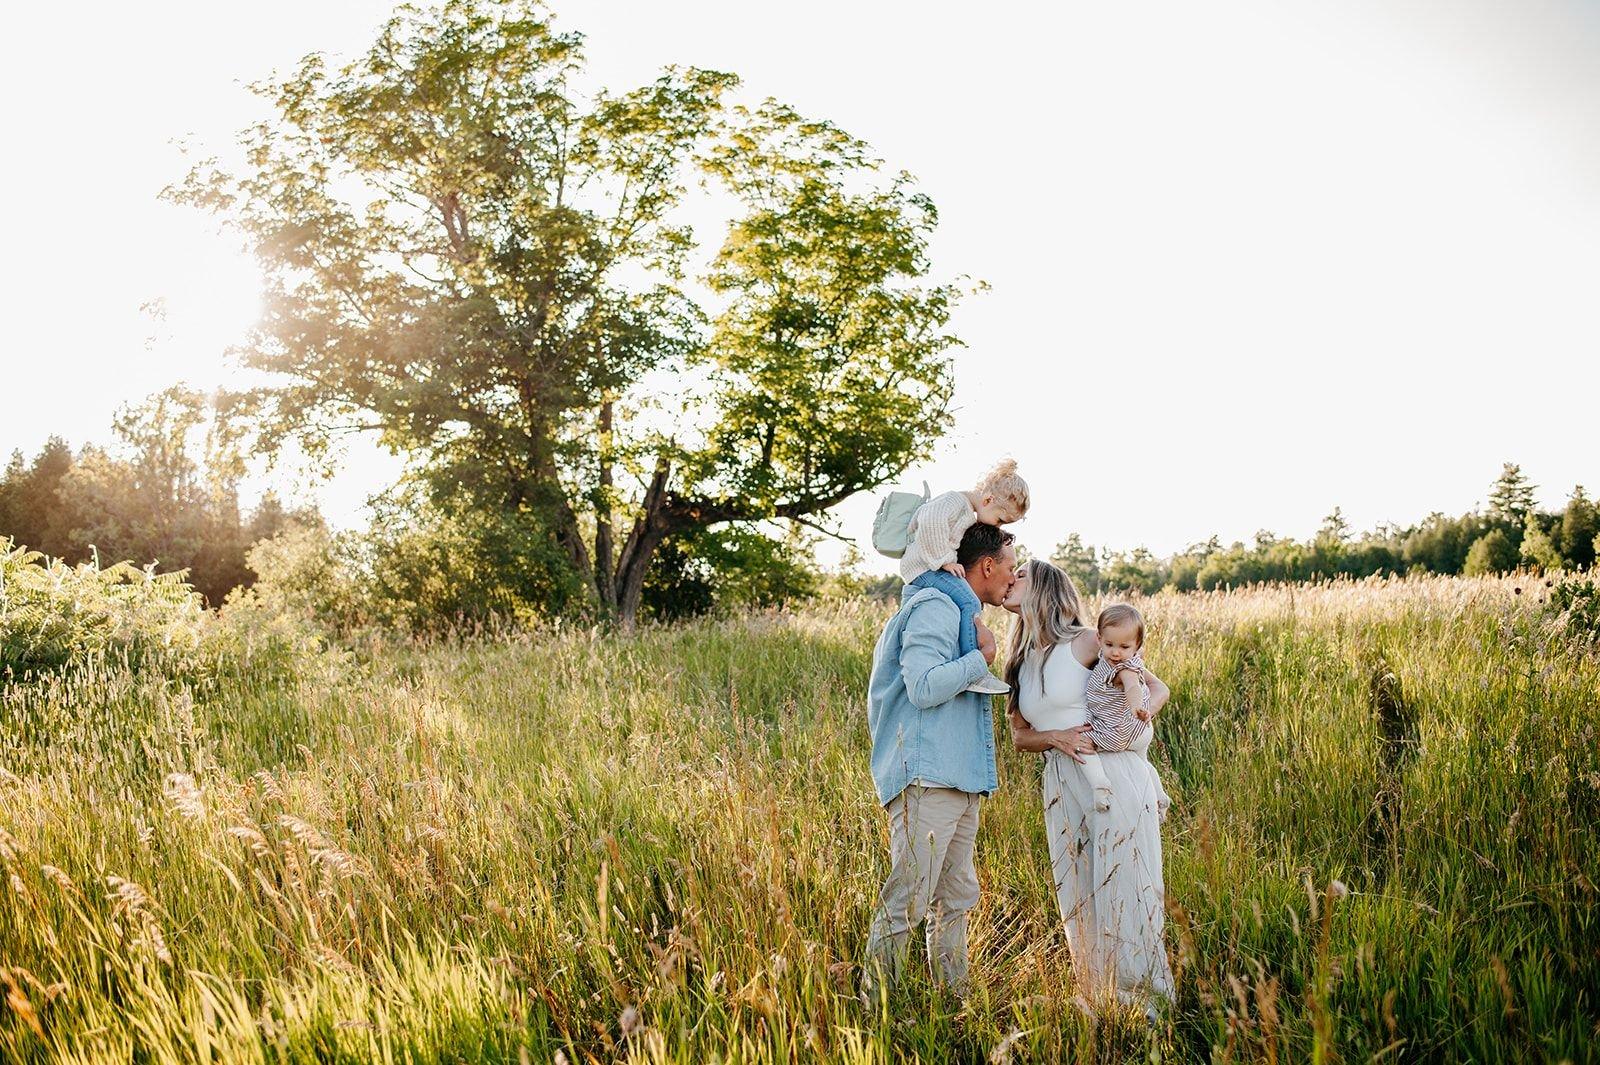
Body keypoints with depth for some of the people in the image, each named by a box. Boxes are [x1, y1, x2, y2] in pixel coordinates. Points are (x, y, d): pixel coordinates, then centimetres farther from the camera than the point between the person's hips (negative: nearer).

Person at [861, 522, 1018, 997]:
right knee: (908, 900, -9)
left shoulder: (959, 615, 22)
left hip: (960, 781, 11)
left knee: (956, 899, 15)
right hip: (926, 779, -11)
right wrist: (983, 655, -12)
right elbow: (925, 687, -22)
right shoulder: (934, 609, -11)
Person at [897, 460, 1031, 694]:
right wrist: (945, 560, -26)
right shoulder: (955, 502, -15)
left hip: (937, 566, 11)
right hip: (925, 566, -11)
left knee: (976, 601, 19)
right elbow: (930, 521, -30)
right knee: (969, 602, -26)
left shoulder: (970, 514, 18)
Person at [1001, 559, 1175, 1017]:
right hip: (1062, 786, 6)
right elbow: (1019, 736, 15)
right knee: (1076, 897, 9)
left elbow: (1157, 690, 0)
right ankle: (1097, 1002, 22)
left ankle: (1153, 1003, 10)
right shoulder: (1020, 662, 12)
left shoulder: (1085, 642, -5)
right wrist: (1055, 738, -7)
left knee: (1123, 889, -3)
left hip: (1115, 777, -6)